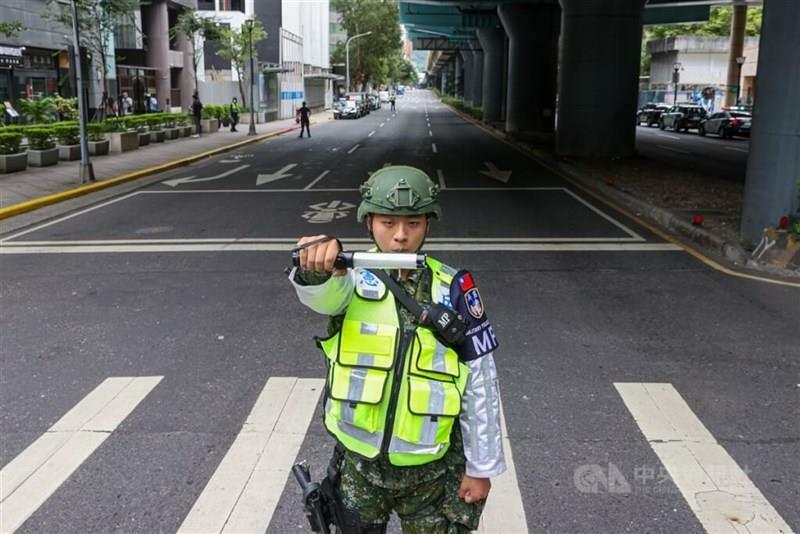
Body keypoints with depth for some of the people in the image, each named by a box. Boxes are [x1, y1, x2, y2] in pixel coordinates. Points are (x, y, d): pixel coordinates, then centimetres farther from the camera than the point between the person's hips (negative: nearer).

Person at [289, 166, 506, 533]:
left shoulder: (453, 289, -10)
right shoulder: (355, 276, -9)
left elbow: (480, 383, -5)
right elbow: (325, 294, -34)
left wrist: (481, 466, -2)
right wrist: (316, 268, -57)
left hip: (430, 469, 0)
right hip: (359, 463, 1)